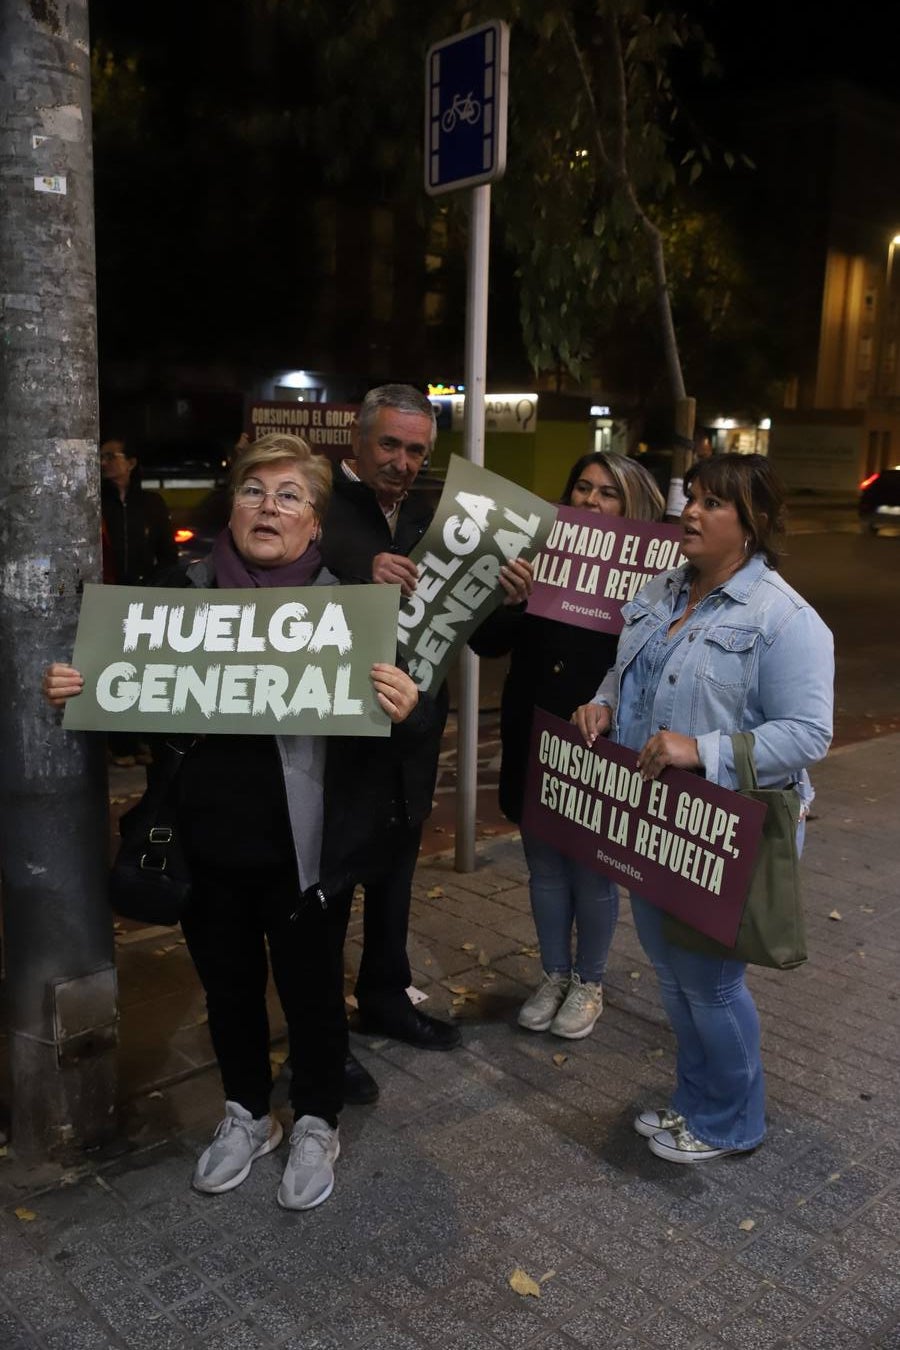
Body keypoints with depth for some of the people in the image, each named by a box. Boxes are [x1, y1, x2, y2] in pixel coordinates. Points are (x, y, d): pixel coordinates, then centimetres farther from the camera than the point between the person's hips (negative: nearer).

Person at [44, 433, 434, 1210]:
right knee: (228, 985, 20)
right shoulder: (184, 594, 0)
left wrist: (408, 707, -33)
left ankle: (317, 1125, 40)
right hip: (212, 841, 3)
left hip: (306, 847, -3)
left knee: (311, 987, 14)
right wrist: (73, 692, -10)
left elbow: (412, 709, -10)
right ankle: (247, 1115, 45)